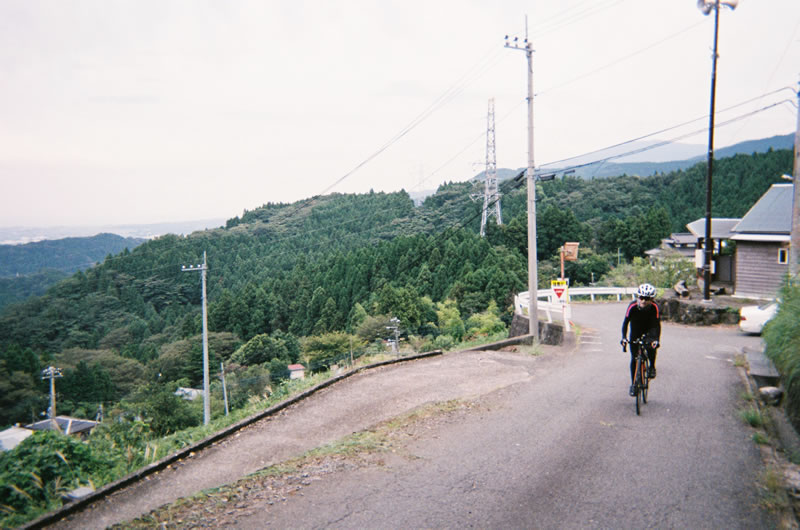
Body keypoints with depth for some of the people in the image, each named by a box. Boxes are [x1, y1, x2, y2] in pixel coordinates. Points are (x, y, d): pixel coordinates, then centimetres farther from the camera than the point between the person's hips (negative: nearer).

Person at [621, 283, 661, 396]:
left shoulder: (654, 307, -26)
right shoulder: (632, 306, -28)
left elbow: (657, 324, -25)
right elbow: (626, 322, -23)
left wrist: (656, 339, -36)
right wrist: (624, 337, -32)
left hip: (649, 330, 0)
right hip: (635, 332, 0)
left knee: (652, 345, -28)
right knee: (634, 358, -4)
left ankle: (652, 367, 2)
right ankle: (633, 384, 8)